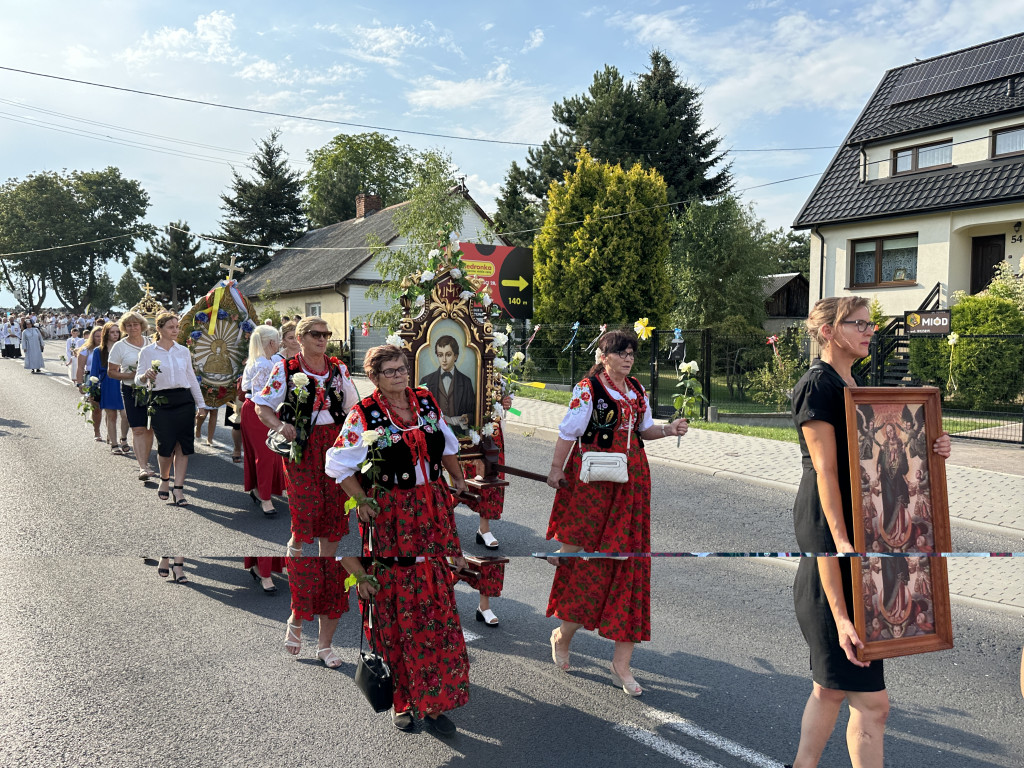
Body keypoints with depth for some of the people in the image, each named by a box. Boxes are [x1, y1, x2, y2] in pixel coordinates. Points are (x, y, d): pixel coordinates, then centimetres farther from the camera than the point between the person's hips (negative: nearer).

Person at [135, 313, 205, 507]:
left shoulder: (183, 351, 12)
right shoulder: (148, 352, 4)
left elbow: (192, 379, 16)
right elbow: (138, 380, 1)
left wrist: (200, 404, 14)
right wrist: (146, 376, -22)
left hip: (184, 401, 3)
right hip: (161, 402, -2)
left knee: (183, 446, -1)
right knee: (166, 446, -4)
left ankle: (178, 488, 6)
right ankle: (164, 479, 26)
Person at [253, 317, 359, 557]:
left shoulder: (339, 368, 9)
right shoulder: (286, 369, 0)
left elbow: (353, 406, 16)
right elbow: (262, 406, 0)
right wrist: (280, 426, -18)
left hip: (335, 442, 3)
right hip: (302, 444, -3)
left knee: (334, 501, 3)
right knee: (307, 501, -7)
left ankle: (327, 556, 17)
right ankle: (295, 544, 25)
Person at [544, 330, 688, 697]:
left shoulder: (637, 391, 12)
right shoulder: (588, 389, -6)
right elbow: (568, 432, -8)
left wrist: (668, 429, 2)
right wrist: (556, 468, -12)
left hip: (631, 483, 6)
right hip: (593, 482, -6)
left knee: (630, 562, 3)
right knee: (588, 560, 1)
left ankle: (621, 663, 9)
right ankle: (562, 634, 27)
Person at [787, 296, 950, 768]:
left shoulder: (853, 388, 17)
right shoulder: (818, 386, -11)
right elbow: (825, 472, -18)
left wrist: (930, 452, 2)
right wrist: (842, 542, -25)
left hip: (859, 536, 10)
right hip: (833, 538, -10)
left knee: (833, 685, 17)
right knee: (871, 701, -6)